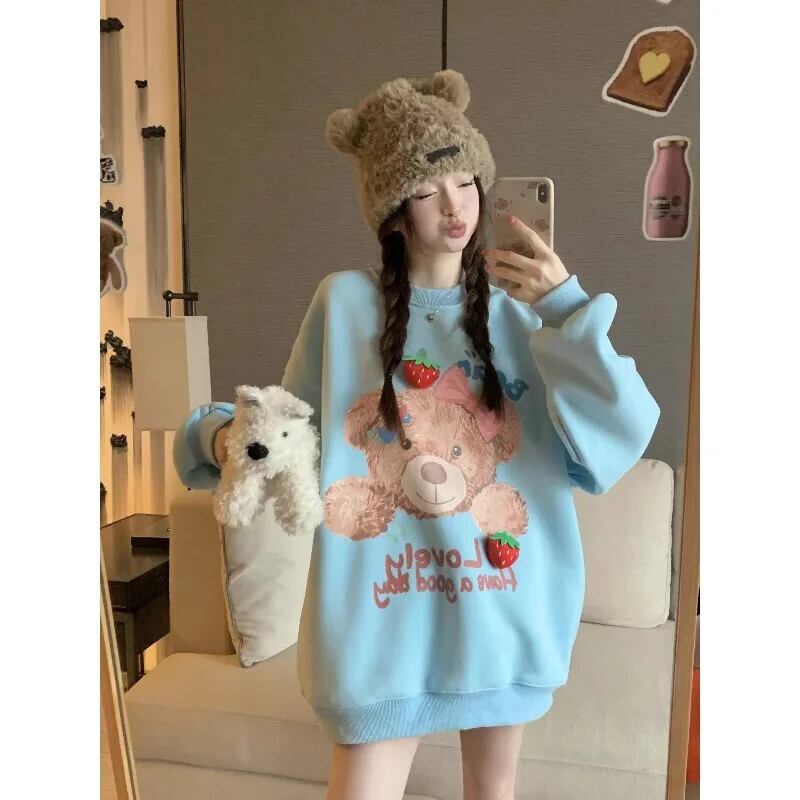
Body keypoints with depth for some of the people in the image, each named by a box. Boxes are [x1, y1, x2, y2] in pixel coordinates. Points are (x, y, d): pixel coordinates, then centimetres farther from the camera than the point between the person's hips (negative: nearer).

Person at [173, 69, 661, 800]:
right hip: (385, 610, -2)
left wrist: (568, 309, -17)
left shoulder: (519, 317, 1)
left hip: (504, 600, 3)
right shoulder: (345, 300, -5)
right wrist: (225, 439, -18)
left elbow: (619, 443, -9)